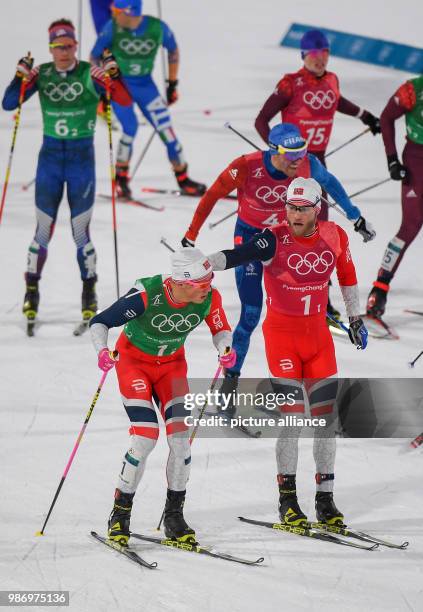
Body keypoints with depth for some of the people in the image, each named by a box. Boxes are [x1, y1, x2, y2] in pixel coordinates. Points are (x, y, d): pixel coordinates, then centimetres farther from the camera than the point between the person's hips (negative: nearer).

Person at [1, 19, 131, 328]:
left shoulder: (90, 74, -8)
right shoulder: (42, 74, 0)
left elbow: (125, 100, -16)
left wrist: (114, 75, -32)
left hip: (82, 157, -2)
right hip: (50, 156, 2)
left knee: (80, 232, 0)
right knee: (43, 230, 3)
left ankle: (89, 292, 16)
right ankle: (32, 291, 16)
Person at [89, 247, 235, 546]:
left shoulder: (209, 298, -21)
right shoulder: (147, 294, -33)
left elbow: (222, 330, -2)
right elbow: (100, 321, -23)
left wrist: (226, 349, -24)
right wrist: (102, 351, -42)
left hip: (172, 364, 4)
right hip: (134, 361, -4)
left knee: (181, 437, -9)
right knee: (146, 438, -17)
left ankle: (174, 516, 7)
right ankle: (120, 516, -2)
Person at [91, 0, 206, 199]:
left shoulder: (157, 28, -16)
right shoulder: (113, 27, -18)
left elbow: (173, 50, 4)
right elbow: (94, 56, -4)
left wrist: (172, 84, 6)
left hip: (145, 85, 2)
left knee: (166, 129, -4)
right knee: (130, 127, -20)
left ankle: (183, 179, 11)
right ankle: (121, 179, -1)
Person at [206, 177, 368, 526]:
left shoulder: (334, 236, -1)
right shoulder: (275, 239, -15)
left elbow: (347, 274, 17)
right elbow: (237, 256, -31)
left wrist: (355, 317, 23)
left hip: (318, 333, 4)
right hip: (282, 333, -4)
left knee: (328, 415, 4)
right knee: (292, 416, -9)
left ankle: (325, 498, 14)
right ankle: (287, 499, 2)